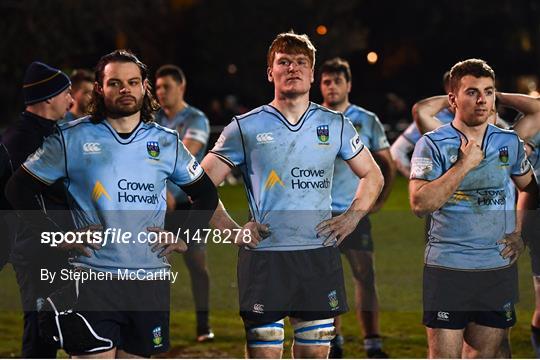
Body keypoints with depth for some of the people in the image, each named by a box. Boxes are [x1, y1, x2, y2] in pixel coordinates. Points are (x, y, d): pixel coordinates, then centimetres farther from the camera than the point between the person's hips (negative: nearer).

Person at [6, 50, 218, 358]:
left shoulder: (166, 143, 10)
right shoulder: (72, 139, 1)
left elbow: (206, 193, 23)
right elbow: (19, 190, 5)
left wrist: (184, 238, 8)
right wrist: (58, 238, -4)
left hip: (151, 280, 3)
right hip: (94, 278, -3)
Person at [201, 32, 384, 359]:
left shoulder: (336, 125, 9)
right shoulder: (245, 127, 2)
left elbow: (373, 176, 21)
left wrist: (350, 219, 7)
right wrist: (233, 231, -5)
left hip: (320, 257, 2)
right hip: (264, 257, -2)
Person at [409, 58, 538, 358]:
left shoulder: (509, 142, 7)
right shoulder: (433, 144, -6)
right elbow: (420, 204, -17)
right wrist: (464, 165, -16)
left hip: (499, 266, 4)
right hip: (448, 266, -4)